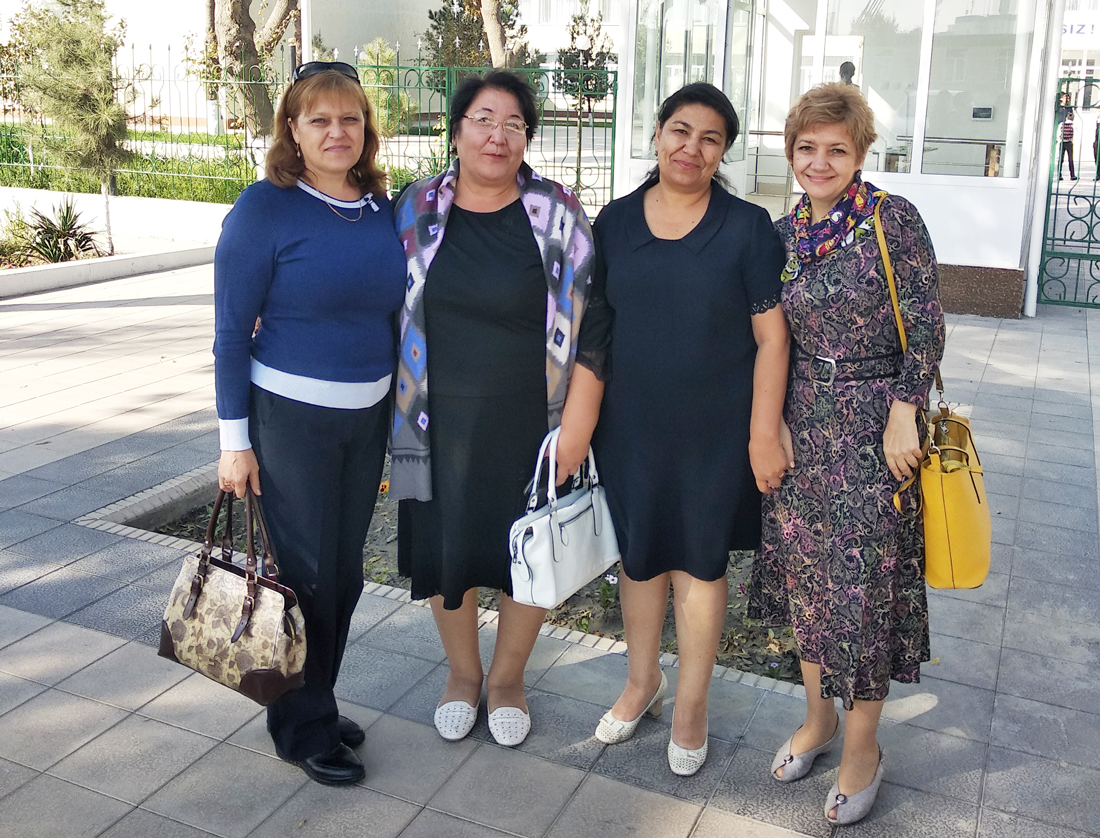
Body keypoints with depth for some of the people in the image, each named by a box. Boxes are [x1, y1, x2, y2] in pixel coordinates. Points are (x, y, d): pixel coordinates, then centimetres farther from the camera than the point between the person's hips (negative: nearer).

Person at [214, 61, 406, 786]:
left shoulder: (385, 209, 4)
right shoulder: (266, 209, -11)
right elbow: (231, 331, -9)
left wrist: (399, 411, 12)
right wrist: (235, 441, -11)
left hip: (368, 417, 6)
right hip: (290, 418, -5)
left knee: (346, 569, 14)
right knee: (307, 571, 3)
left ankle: (317, 702, 35)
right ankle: (305, 730, 23)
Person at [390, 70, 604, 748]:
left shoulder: (557, 214, -6)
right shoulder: (417, 209, 1)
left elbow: (587, 324, -7)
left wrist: (576, 427, -11)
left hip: (531, 422, -1)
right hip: (443, 421, 2)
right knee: (445, 545, 12)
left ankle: (508, 677, 35)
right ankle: (463, 673, 37)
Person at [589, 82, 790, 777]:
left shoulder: (747, 227, -6)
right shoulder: (616, 221, 2)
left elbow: (771, 336, -6)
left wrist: (764, 433, -10)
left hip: (715, 427, -2)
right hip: (630, 424, 3)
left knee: (699, 563, 8)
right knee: (639, 554, 15)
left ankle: (691, 706, 29)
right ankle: (642, 681, 39)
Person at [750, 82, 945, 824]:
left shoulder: (893, 218, -9)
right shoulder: (782, 234, 6)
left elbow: (925, 325, -11)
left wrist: (904, 415, -17)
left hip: (875, 425, -5)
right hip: (801, 425, 5)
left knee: (864, 582, 2)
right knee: (802, 570, 13)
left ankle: (863, 746, 22)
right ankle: (819, 717, 33)